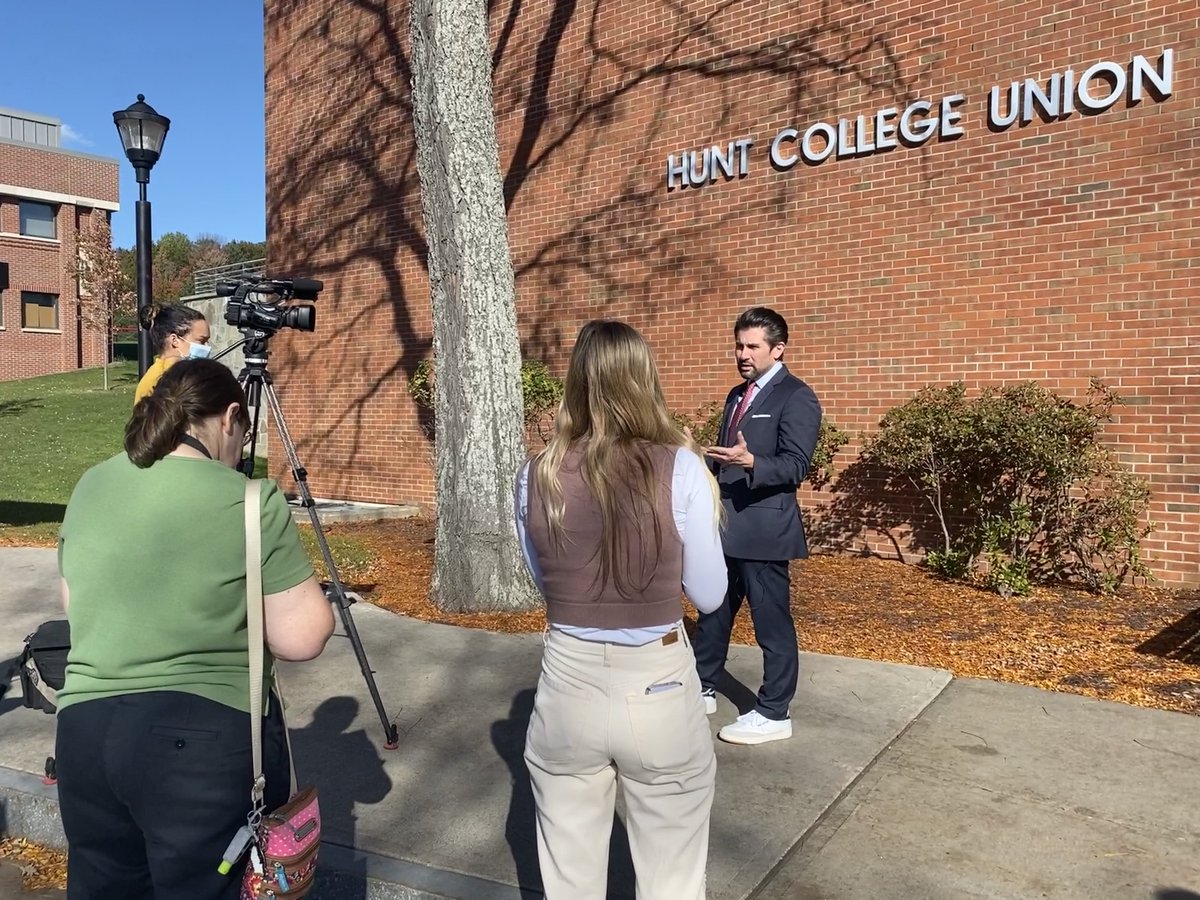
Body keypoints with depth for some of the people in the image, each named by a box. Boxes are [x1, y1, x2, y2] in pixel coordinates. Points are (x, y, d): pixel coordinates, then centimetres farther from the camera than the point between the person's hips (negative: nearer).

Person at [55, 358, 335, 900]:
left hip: (84, 729, 6)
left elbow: (74, 606, 19)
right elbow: (303, 638, -12)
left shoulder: (89, 488, 7)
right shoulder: (248, 503, -13)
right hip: (208, 738, -6)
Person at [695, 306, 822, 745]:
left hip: (763, 528, -9)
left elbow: (796, 465, -20)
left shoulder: (796, 397, -11)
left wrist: (750, 461, -34)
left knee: (772, 623, 3)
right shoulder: (736, 395, 15)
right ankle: (703, 690, 33)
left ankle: (773, 714, 15)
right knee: (712, 612, 18)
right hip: (725, 525, 9)